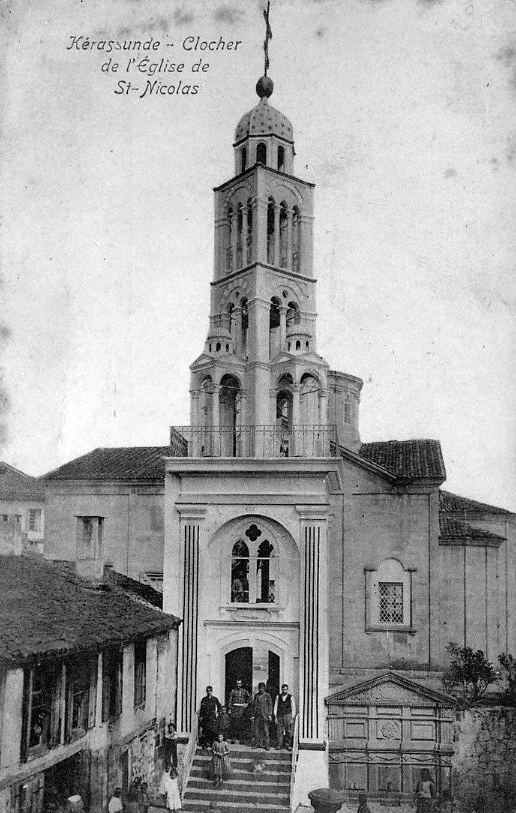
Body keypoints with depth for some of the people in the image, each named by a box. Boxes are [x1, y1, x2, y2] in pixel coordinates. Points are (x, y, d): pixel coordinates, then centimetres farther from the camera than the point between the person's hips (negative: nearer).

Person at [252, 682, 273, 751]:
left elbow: (270, 705, 0)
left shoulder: (267, 695, 1)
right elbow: (254, 704, 20)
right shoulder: (256, 695, 13)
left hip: (264, 715, -4)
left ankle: (267, 745, -1)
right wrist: (254, 712, 11)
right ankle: (257, 744, 11)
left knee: (265, 730, -6)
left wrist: (269, 714, -6)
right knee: (256, 729, 2)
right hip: (257, 715, 4)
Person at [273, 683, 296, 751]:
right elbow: (275, 707, 8)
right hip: (279, 716, 2)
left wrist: (292, 718, -2)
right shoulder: (278, 697, 7)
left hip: (288, 715, -2)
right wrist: (275, 717, 1)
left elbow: (293, 709, 3)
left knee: (288, 731, -3)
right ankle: (279, 745, 4)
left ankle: (288, 745, 3)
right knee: (279, 731, -2)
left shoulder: (291, 697, 1)